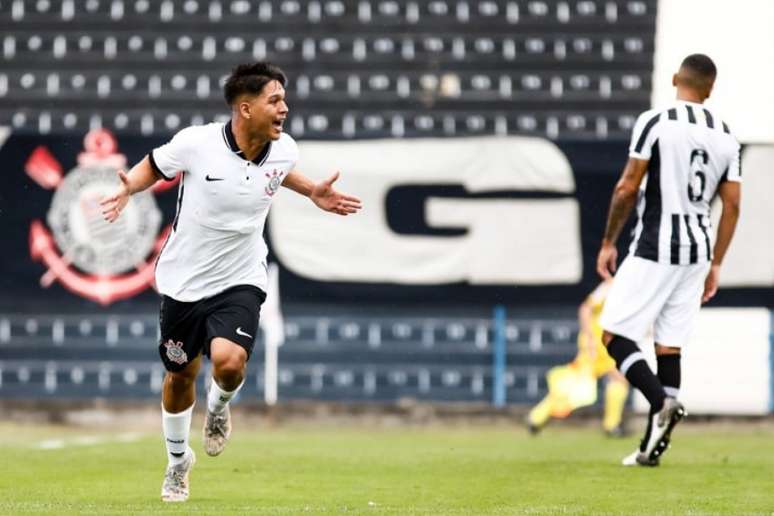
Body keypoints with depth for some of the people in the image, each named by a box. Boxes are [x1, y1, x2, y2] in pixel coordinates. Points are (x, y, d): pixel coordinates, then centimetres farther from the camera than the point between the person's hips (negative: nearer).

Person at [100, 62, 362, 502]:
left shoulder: (284, 150, -9)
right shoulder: (197, 143, -19)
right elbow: (154, 165, 1)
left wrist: (312, 191, 8)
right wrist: (129, 187, -17)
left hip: (240, 281, 1)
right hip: (184, 280, -1)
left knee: (229, 360, -25)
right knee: (180, 375, 12)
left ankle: (218, 406, 12)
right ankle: (178, 458, 39)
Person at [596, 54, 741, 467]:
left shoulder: (655, 122, -9)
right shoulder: (725, 136, 8)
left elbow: (627, 188, -9)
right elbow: (731, 206, 8)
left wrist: (608, 242, 1)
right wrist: (715, 265, 16)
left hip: (655, 250, -6)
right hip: (697, 252, 6)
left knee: (615, 335, 0)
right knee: (669, 347, 9)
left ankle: (662, 403, -23)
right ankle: (653, 446, 7)